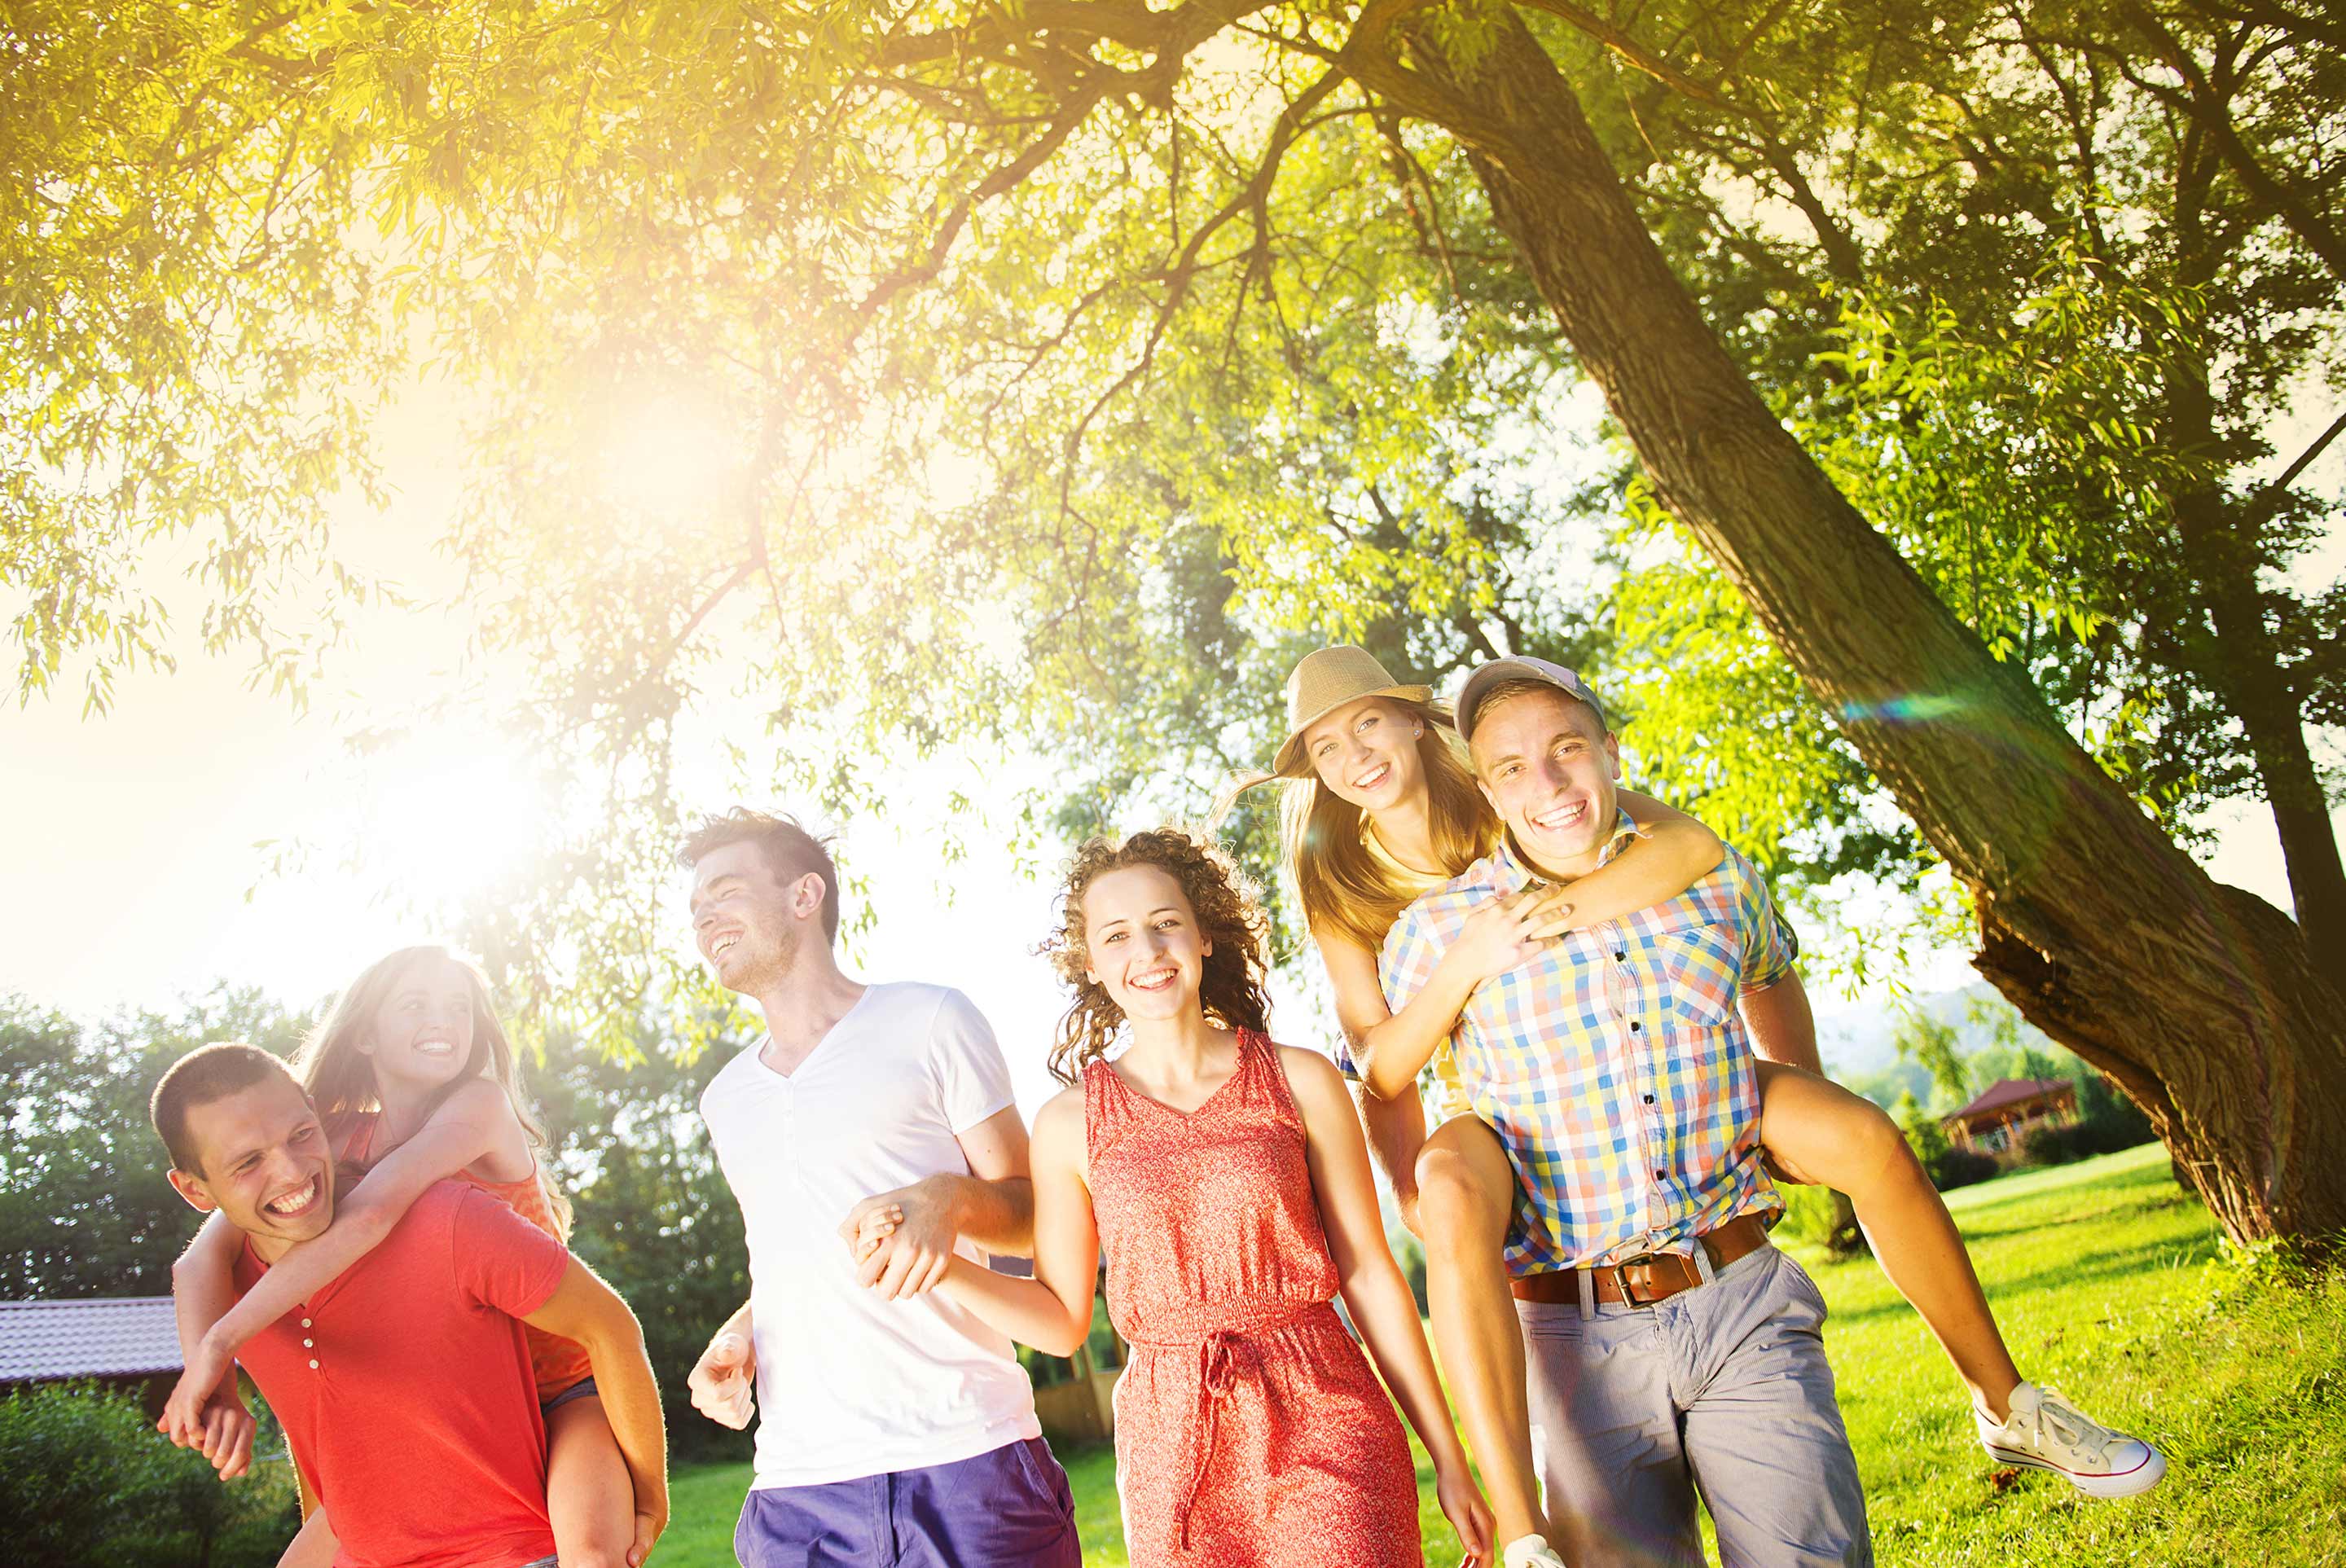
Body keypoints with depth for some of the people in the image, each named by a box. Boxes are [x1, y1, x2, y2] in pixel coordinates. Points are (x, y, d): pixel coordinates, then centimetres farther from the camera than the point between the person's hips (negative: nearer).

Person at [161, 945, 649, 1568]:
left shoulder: (480, 1104, -16)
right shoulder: (336, 1143, -1)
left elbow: (372, 1213, -32)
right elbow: (201, 1261, -12)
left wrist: (219, 1343, -32)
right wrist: (214, 1388, -29)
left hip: (562, 1389, -5)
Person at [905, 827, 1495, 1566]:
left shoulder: (1300, 1081, -1)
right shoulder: (1070, 1123, 0)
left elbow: (1370, 1274, 3)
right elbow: (1064, 1320, 5)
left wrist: (1448, 1458, 5)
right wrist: (938, 1262, -10)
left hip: (1323, 1426, 0)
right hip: (1170, 1444, 1)